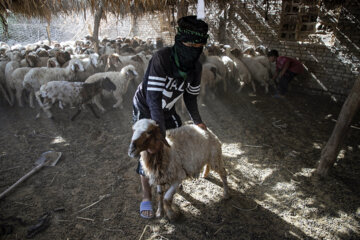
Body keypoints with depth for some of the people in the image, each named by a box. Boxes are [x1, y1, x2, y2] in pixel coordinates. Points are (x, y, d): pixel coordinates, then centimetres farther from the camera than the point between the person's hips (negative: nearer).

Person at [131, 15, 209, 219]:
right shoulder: (161, 58, -35)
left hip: (166, 109, 6)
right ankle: (146, 197, 9)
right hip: (145, 108, -6)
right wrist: (160, 133, -39)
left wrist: (198, 121, 6)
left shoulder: (196, 67, -15)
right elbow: (153, 98, -36)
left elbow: (191, 96, 1)